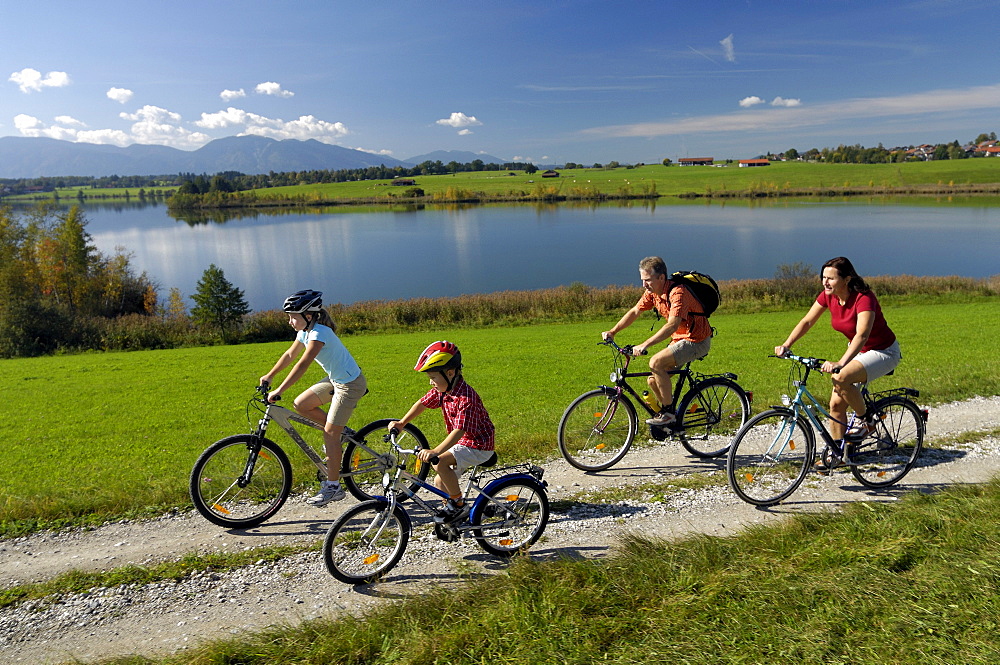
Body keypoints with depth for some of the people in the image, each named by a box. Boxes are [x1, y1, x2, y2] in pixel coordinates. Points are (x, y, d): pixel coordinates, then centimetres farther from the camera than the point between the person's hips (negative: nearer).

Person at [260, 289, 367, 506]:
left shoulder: (319, 333, -24)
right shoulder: (305, 331, 4)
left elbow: (302, 365, -32)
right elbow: (290, 355, 18)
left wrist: (279, 390, -33)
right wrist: (269, 376, 19)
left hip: (350, 384, -9)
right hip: (335, 379, 9)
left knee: (330, 434, -6)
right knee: (300, 404, 6)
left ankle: (333, 487, 4)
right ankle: (340, 432, 19)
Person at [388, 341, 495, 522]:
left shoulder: (466, 397, -29)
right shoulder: (441, 389, -3)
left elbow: (459, 430, -38)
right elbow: (422, 403, 13)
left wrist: (435, 452, -47)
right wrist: (402, 423, 5)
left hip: (479, 446, -9)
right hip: (463, 443, 9)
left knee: (440, 463, -27)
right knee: (440, 483, 10)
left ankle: (459, 504, -10)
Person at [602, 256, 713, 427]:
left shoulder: (678, 292, -26)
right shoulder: (652, 292, -1)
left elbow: (672, 325, -37)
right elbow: (635, 311, 8)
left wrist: (644, 345, -42)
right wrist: (613, 331, -3)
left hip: (697, 341, -8)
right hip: (679, 339, 8)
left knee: (656, 363, -26)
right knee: (653, 381, 1)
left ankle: (668, 412, -10)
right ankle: (671, 419, 21)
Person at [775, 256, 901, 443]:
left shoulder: (864, 298, -29)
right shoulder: (827, 296, -9)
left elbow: (862, 335, -41)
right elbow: (807, 322, -6)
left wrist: (840, 363, -54)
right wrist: (786, 345, -21)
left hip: (884, 352, -7)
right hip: (857, 350, 7)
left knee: (840, 378, -32)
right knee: (836, 404, -2)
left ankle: (865, 420, -7)